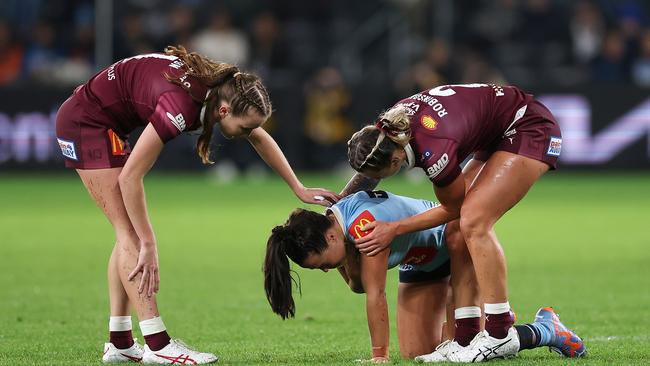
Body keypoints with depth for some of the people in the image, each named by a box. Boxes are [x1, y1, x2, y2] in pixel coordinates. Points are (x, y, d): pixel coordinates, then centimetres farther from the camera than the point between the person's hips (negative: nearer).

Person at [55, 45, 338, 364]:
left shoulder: (223, 89, -8)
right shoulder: (182, 106, -34)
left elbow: (261, 139, 13)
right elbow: (130, 177, -30)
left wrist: (299, 189, 13)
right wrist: (149, 246, -26)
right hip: (85, 120, -10)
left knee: (130, 233, 9)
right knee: (131, 232, -13)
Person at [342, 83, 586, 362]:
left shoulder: (433, 151, -35)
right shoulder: (387, 129, -11)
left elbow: (452, 208, -15)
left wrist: (394, 229, -14)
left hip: (530, 130, -9)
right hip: (499, 137, 9)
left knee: (472, 221, -21)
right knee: (457, 230, -1)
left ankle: (501, 336, -16)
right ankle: (467, 339, -2)